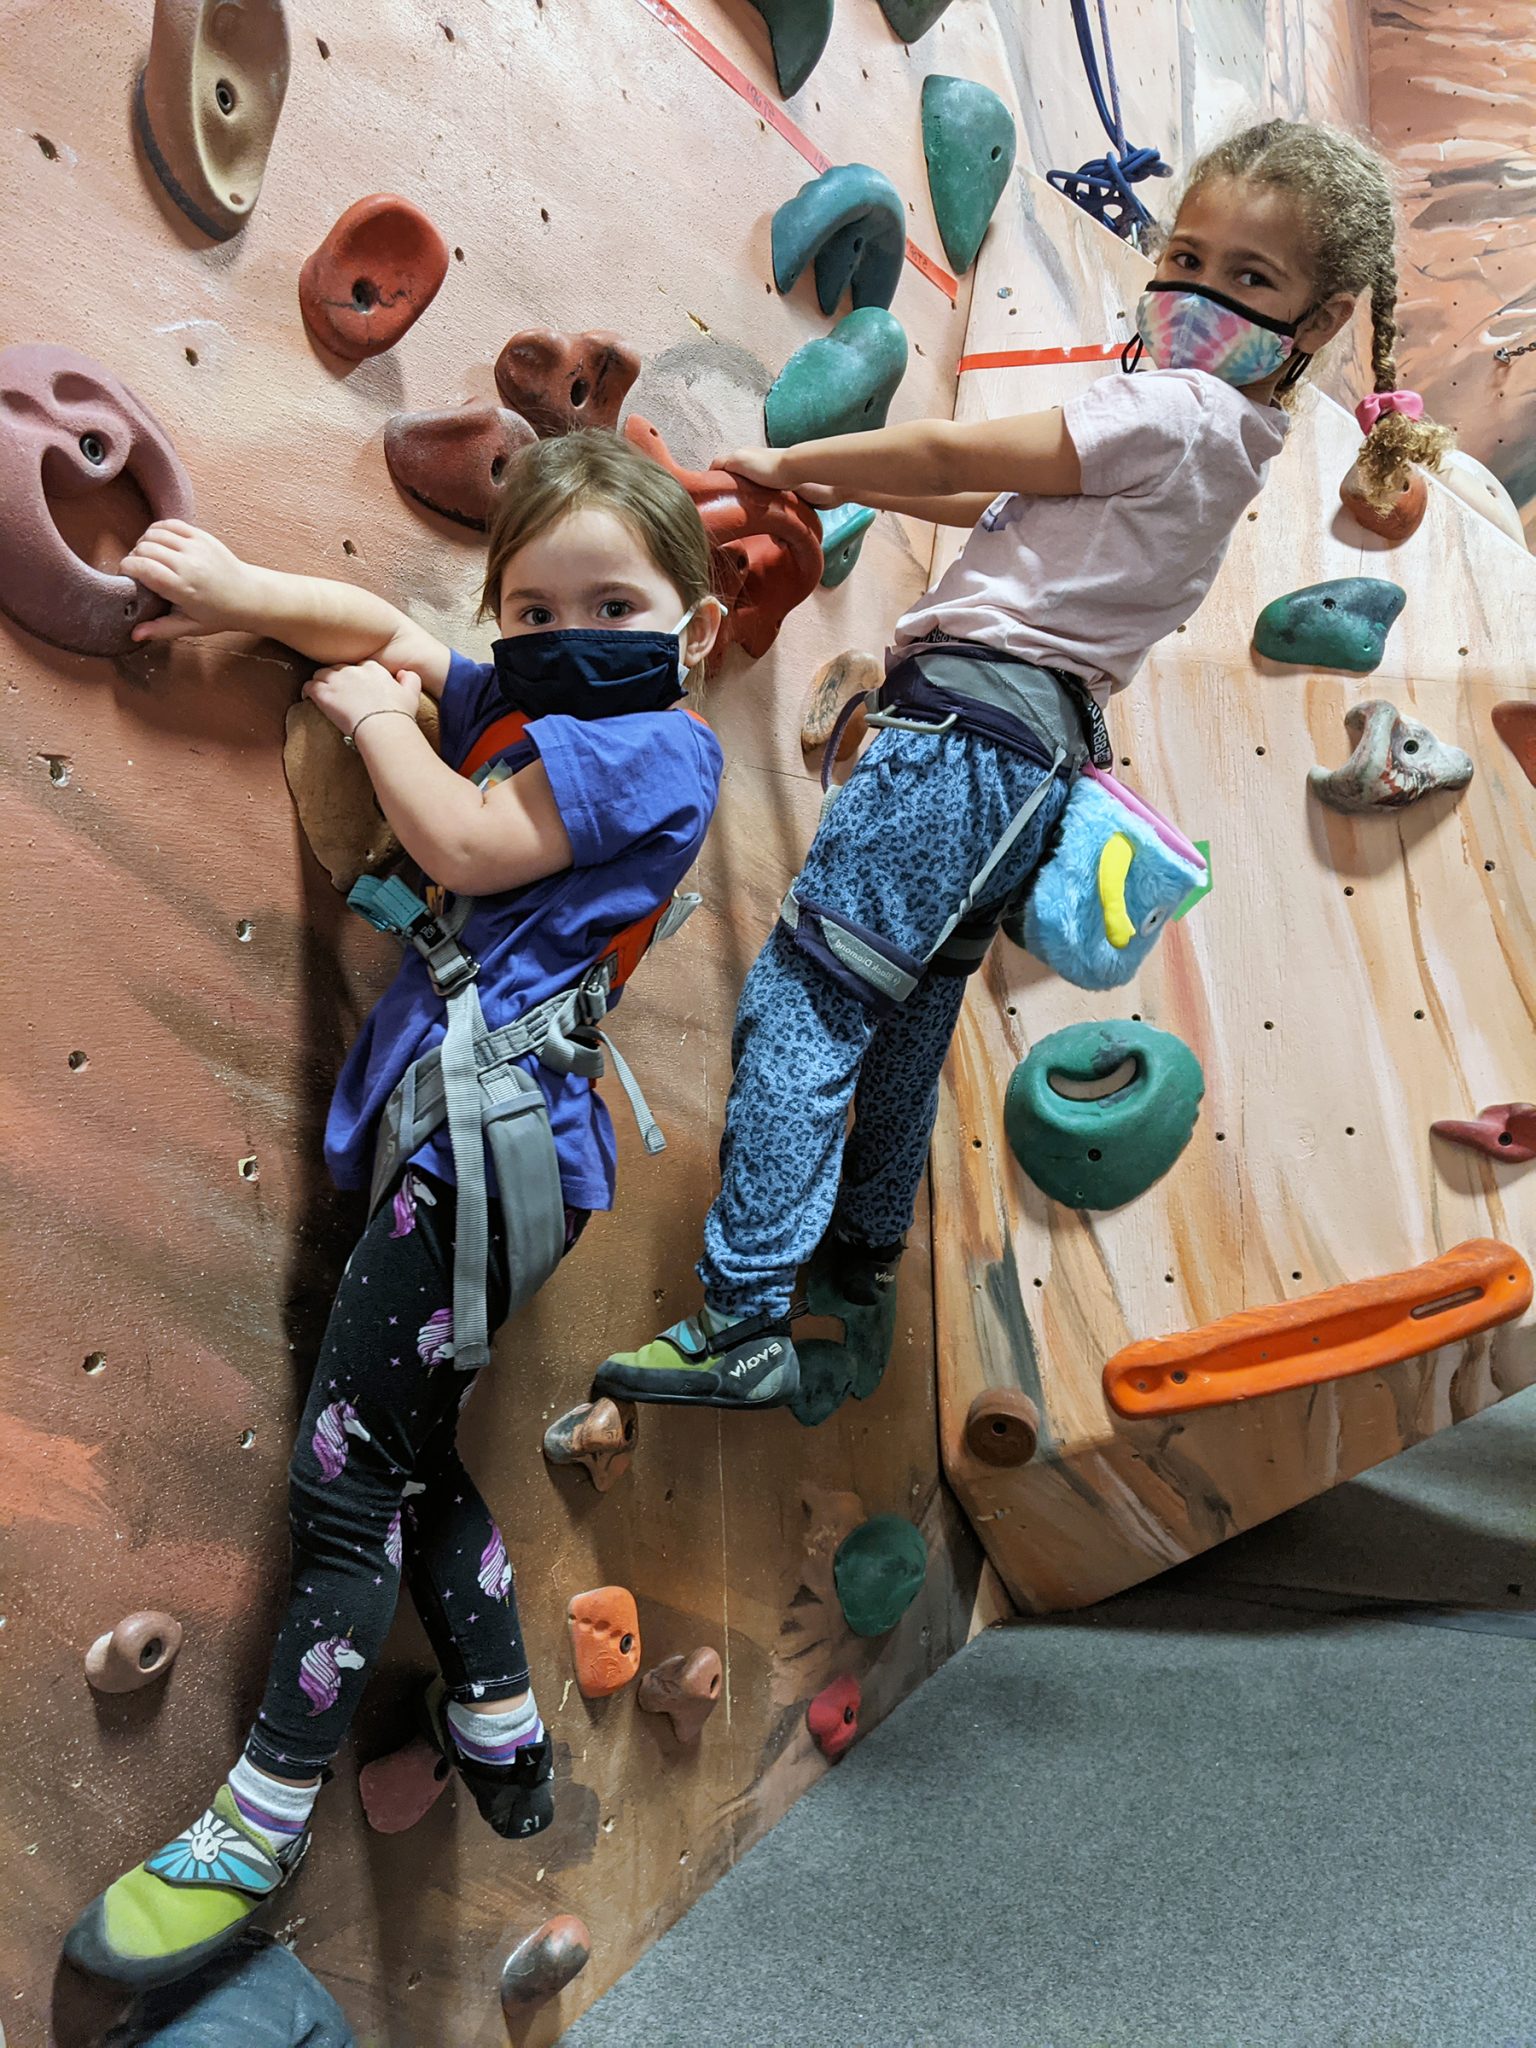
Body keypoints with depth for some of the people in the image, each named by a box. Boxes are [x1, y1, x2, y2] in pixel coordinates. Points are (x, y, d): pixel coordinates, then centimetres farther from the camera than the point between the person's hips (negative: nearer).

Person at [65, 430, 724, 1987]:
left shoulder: (655, 743, -6)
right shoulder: (515, 706, 18)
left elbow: (465, 848, -12)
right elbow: (385, 627, 25)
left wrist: (374, 712, 5)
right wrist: (238, 591, 8)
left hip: (494, 1128, -9)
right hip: (450, 1127, 9)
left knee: (345, 1471, -3)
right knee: (406, 1454, 18)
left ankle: (259, 1831, 12)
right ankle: (501, 1736, 35)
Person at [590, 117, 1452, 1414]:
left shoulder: (1176, 412, -9)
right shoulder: (1218, 438, 20)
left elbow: (954, 452, -8)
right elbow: (1005, 508, 24)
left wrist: (788, 461, 5)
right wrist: (842, 484, 19)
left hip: (971, 727, -10)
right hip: (1036, 762, 10)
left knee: (798, 1002, -11)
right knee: (905, 1009, 21)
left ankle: (745, 1327, -10)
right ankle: (864, 1249, 38)